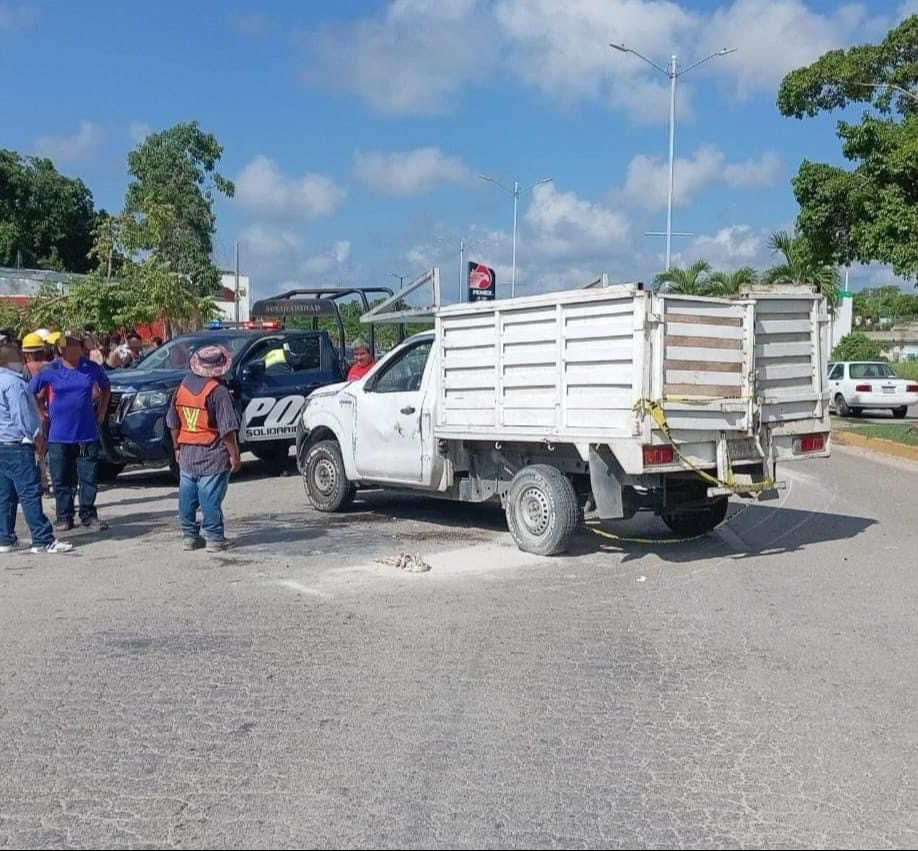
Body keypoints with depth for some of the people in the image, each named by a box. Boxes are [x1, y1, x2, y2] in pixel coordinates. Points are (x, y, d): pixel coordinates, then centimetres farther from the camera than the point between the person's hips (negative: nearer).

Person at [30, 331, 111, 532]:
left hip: (87, 434, 1)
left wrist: (102, 410, 12)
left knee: (89, 477, 3)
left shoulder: (92, 368, 3)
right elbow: (31, 393, 7)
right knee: (62, 479, 6)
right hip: (59, 436, -1)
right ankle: (64, 517, 17)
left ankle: (88, 515, 15)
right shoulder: (50, 371, -2)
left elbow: (106, 387, 20)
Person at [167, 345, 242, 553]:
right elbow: (227, 427, -16)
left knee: (187, 497, 12)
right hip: (212, 456, -6)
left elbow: (173, 422, 12)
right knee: (211, 498, -2)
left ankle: (189, 536, 18)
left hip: (186, 455, 6)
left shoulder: (183, 386, 6)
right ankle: (215, 539, 3)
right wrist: (234, 455, -10)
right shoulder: (218, 391, -14)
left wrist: (177, 447, 21)